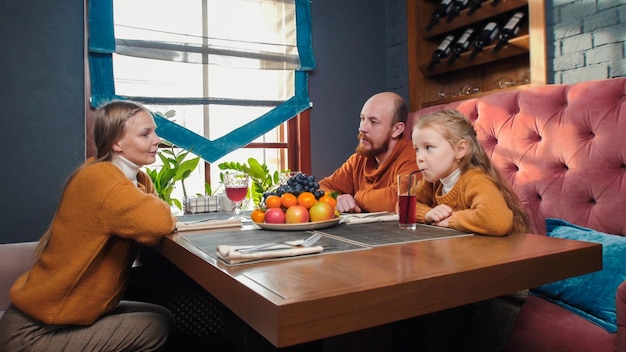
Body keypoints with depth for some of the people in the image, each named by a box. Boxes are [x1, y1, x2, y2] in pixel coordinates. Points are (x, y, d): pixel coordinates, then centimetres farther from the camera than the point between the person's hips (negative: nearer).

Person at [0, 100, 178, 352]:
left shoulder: (139, 180, 3)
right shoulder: (101, 179, -25)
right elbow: (158, 222, -34)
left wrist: (163, 216, -17)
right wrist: (163, 213, -12)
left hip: (75, 312, 8)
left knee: (162, 317, 8)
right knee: (156, 327, -9)